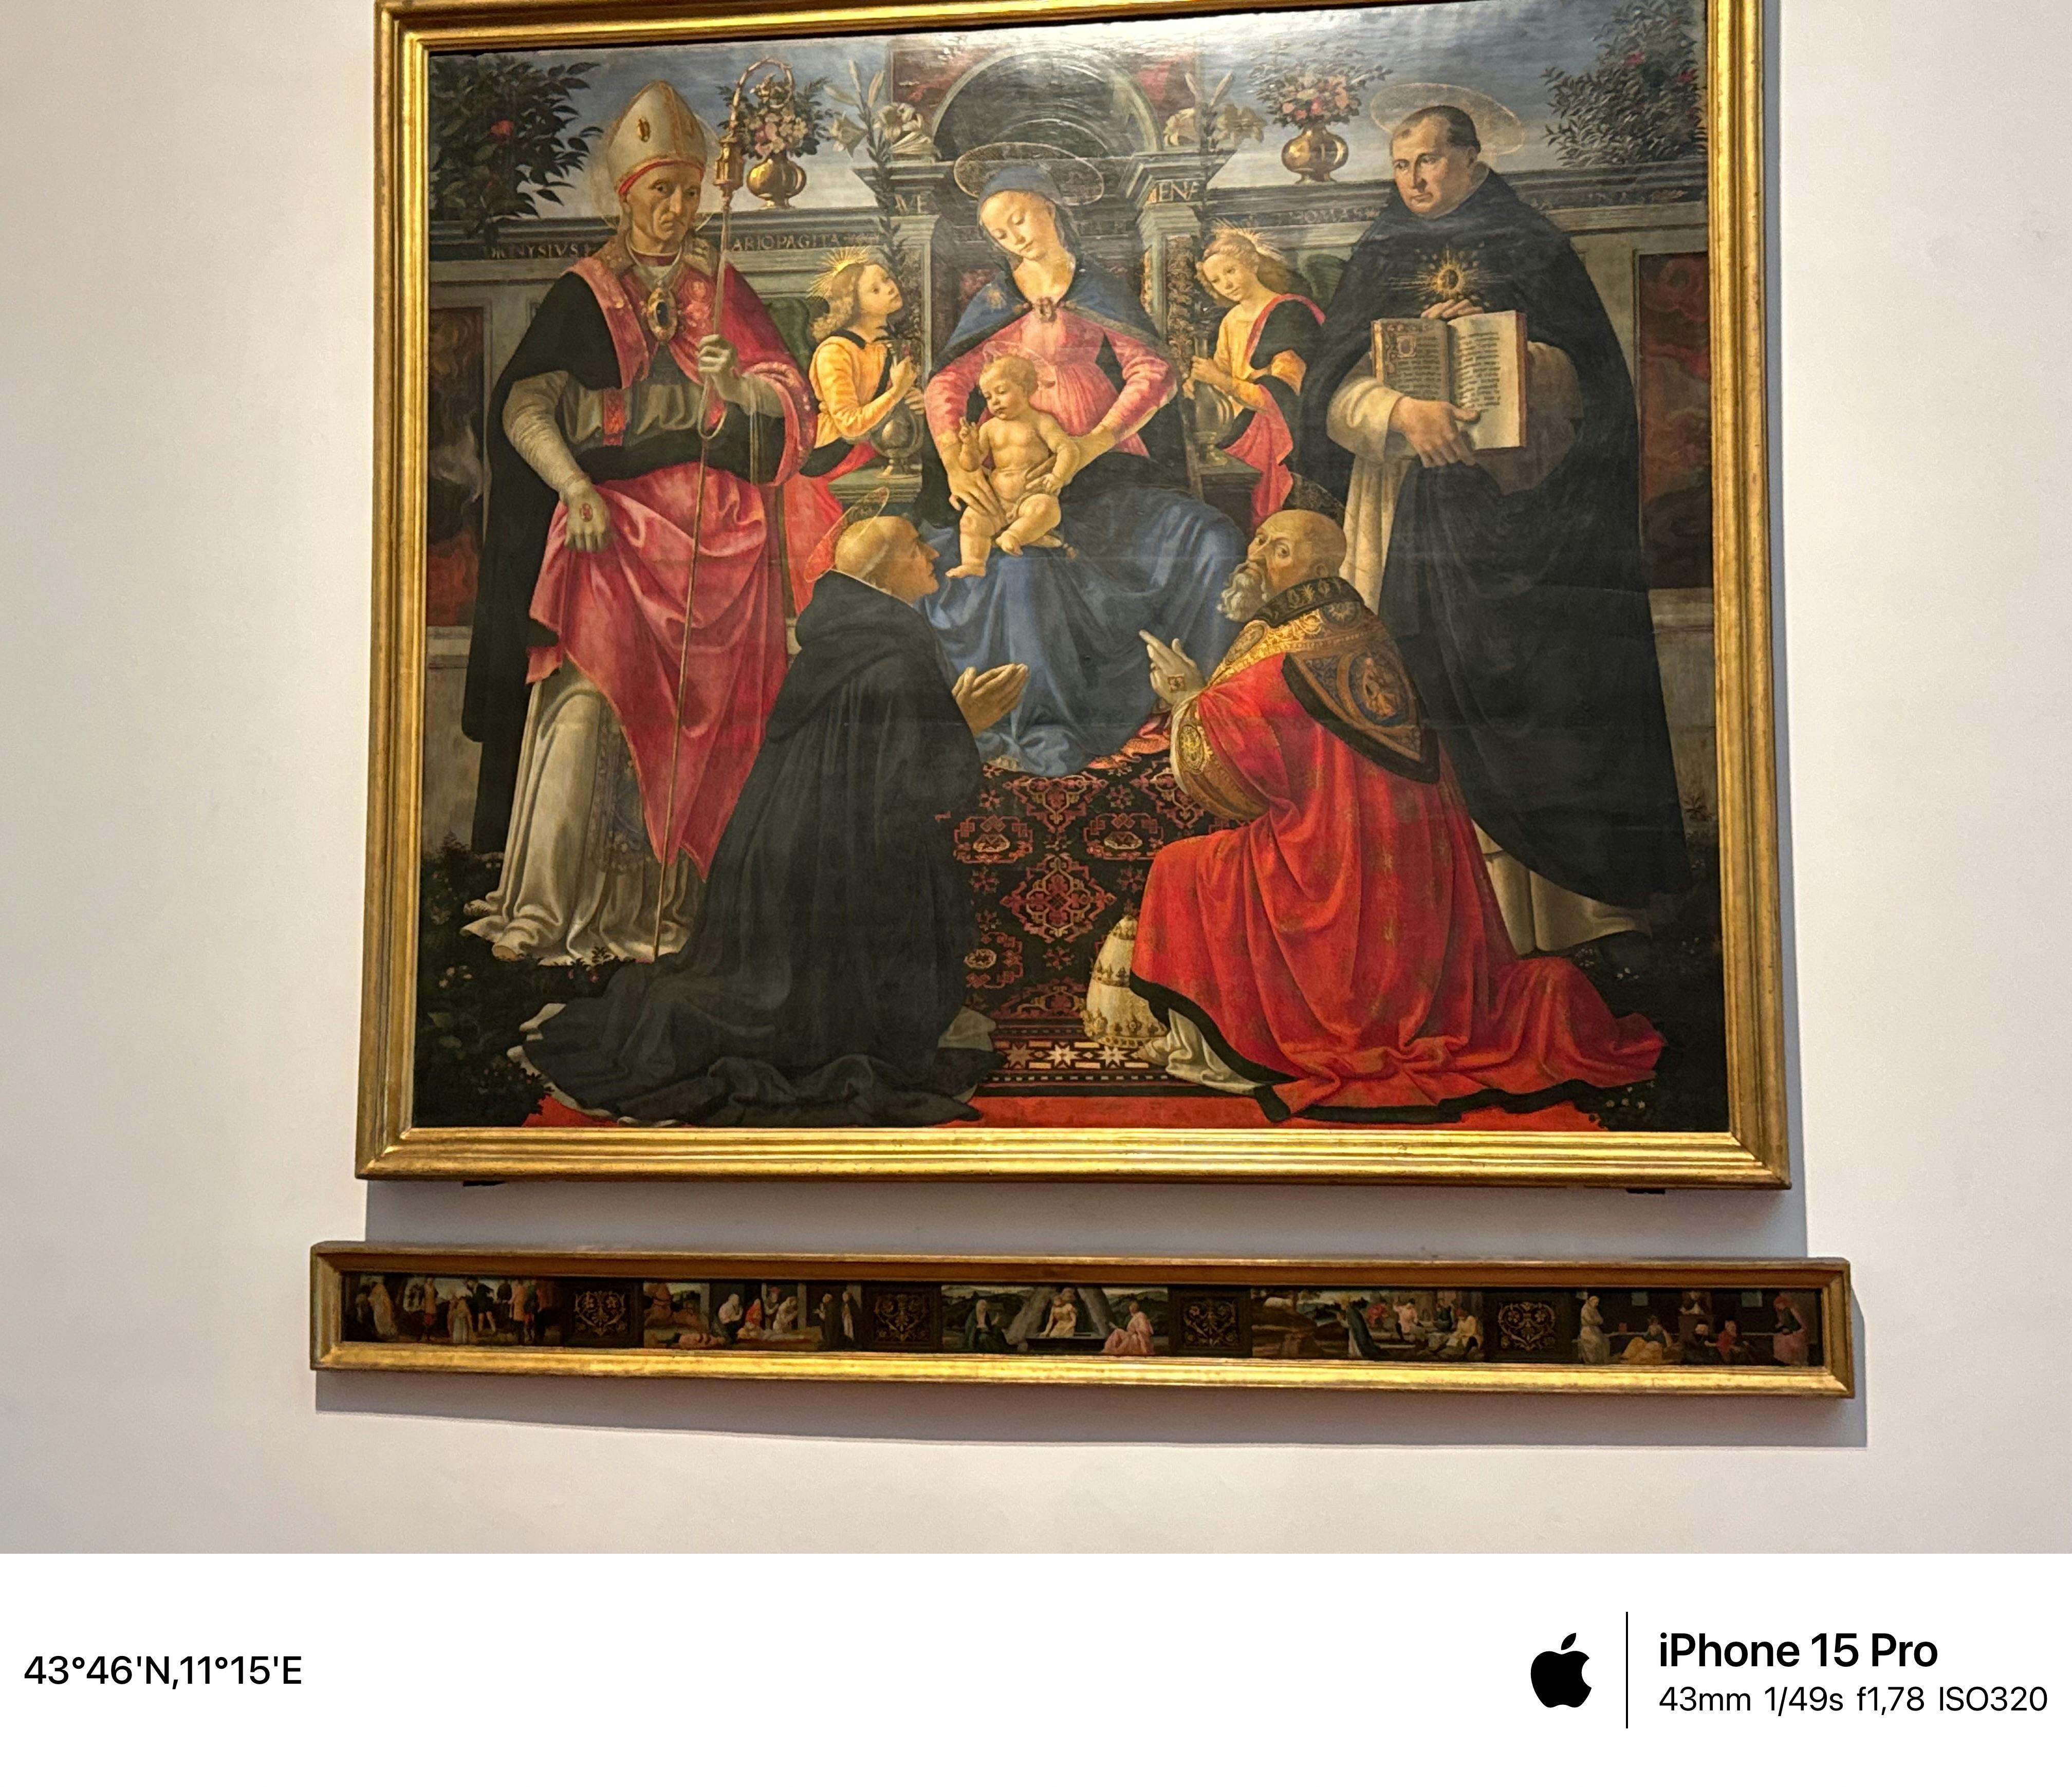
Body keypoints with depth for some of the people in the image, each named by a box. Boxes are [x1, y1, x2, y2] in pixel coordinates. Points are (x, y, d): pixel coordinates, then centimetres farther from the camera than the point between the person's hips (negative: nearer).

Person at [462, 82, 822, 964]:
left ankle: (667, 907, 6)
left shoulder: (723, 291, 16)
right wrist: (576, 491, -19)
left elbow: (793, 407, 12)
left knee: (697, 725, -1)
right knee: (586, 708, -16)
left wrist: (736, 380, -8)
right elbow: (524, 409, -4)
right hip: (612, 528, -3)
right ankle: (544, 913, -11)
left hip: (718, 540, 3)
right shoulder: (582, 294, 7)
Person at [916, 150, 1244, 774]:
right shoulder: (994, 303, 16)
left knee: (1212, 542, -22)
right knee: (1025, 570, -34)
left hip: (1106, 473, 1)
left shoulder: (1101, 293, 13)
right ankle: (1043, 735, -27)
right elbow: (947, 385, 4)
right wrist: (954, 464, -18)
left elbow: (1155, 374, -1)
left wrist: (1089, 447, -18)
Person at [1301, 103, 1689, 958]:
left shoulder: (1535, 253, 11)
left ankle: (1582, 920, 1)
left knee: (1549, 699, -6)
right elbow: (1335, 396, 2)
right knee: (1446, 720, -4)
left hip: (1529, 515, -1)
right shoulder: (1377, 266, 16)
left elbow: (1588, 376, 1)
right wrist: (1403, 411, -20)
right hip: (1421, 527, 1)